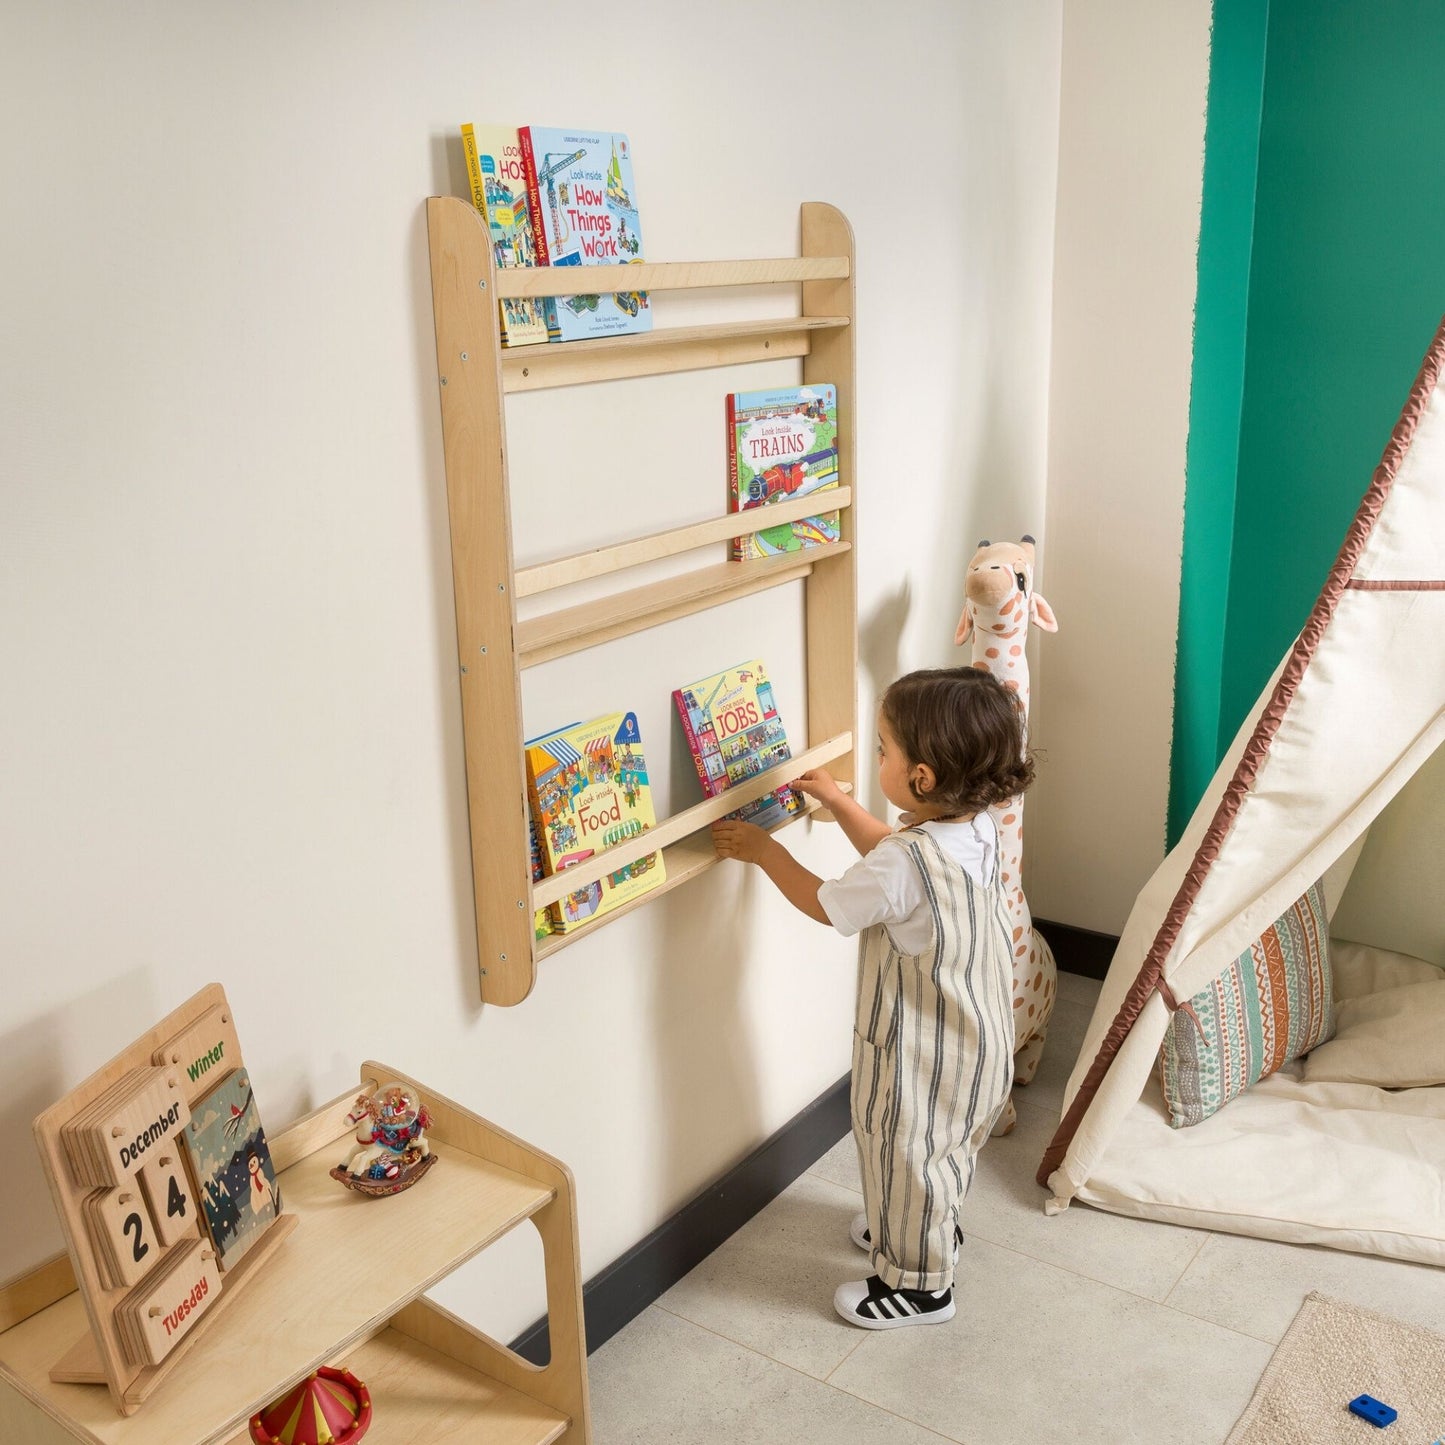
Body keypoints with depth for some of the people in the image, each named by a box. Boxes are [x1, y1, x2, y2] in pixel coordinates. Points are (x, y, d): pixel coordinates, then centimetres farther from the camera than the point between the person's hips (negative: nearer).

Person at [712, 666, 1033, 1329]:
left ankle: (919, 1283, 35)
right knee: (943, 1150, 31)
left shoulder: (907, 863, -36)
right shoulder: (975, 826, -10)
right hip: (976, 1040, 9)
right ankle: (933, 1228, 55)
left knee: (906, 1160, 15)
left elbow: (825, 903, -18)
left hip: (923, 1055, -8)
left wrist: (762, 848, -6)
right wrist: (838, 802, 12)